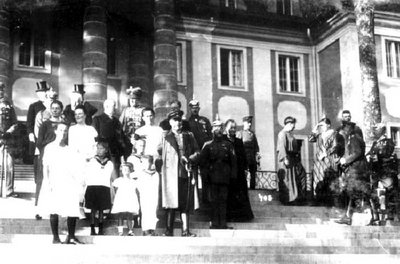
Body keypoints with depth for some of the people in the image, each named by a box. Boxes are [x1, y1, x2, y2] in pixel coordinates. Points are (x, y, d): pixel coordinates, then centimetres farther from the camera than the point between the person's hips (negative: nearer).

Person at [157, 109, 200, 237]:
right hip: (171, 174, -3)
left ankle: (185, 231, 4)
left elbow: (196, 151, 15)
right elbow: (158, 153, 10)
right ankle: (169, 230, 0)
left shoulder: (189, 136, 15)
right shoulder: (165, 137, 6)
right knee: (171, 203, -6)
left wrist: (189, 159, -1)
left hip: (186, 173, 3)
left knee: (186, 204, 2)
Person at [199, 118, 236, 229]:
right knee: (213, 200, 1)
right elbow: (203, 161, 4)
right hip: (212, 177, -1)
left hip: (224, 177, 1)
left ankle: (223, 223, 4)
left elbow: (233, 161, 9)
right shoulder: (208, 145, 6)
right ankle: (214, 222, 6)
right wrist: (205, 174, -4)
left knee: (223, 200, 1)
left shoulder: (228, 145, 9)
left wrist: (233, 174, 1)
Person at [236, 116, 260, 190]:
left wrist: (257, 154, 2)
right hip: (243, 157, -4)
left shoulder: (253, 134, 17)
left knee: (253, 173, 4)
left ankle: (252, 188, 9)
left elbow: (256, 146, 16)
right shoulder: (240, 133, 4)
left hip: (252, 158, 4)